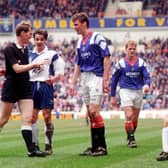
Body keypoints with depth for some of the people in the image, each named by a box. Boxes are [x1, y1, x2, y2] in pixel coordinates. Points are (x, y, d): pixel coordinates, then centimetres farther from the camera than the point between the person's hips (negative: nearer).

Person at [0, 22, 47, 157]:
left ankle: (31, 149, -9)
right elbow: (17, 68, -20)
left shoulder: (25, 49, 10)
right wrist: (34, 64, -18)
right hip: (11, 88, -6)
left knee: (27, 119, -4)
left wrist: (35, 66, 5)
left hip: (25, 87, 6)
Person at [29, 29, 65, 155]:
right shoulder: (30, 55, 14)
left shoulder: (51, 54, 2)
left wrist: (53, 79, -16)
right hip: (32, 86, 4)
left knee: (47, 116, -4)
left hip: (46, 86, -4)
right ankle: (35, 145, 7)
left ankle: (48, 145, 5)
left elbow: (60, 70, 0)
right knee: (32, 116, 0)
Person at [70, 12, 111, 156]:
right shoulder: (80, 43, 17)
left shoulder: (97, 38, -7)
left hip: (96, 77, -8)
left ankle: (102, 146, -10)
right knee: (91, 114, 6)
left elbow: (107, 58, -11)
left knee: (94, 111, -14)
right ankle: (95, 146, 9)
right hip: (85, 79, 8)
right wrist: (72, 83, 15)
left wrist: (105, 80, -17)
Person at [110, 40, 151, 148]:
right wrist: (113, 96, 5)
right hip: (126, 91, -3)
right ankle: (131, 139, -5)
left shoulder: (141, 63, 2)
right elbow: (114, 80, 5)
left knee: (135, 118, 9)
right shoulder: (121, 63, -2)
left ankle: (131, 137, 28)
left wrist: (147, 85, -26)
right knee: (129, 117, -16)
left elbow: (147, 76, -2)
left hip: (138, 92, 3)